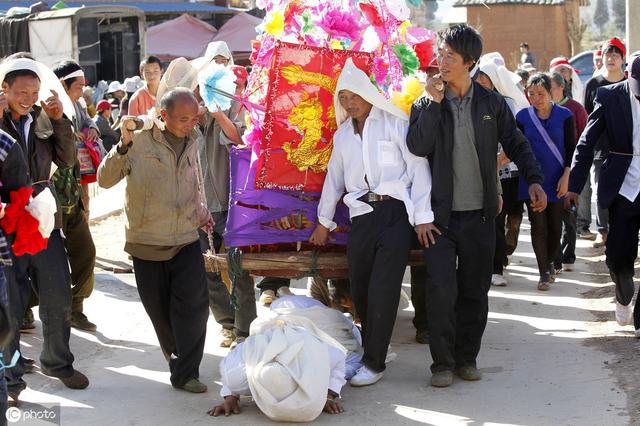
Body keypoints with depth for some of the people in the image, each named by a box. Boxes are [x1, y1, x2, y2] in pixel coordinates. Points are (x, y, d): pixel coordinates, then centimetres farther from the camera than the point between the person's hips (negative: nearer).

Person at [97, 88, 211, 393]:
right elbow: (105, 180, -17)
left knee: (193, 304, -8)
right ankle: (176, 357, 31)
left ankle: (185, 373, -1)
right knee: (159, 308, 9)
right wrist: (124, 145, -28)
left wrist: (200, 210, 14)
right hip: (147, 240, -3)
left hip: (186, 239, 3)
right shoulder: (140, 140, -11)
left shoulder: (192, 141, 4)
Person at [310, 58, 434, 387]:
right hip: (361, 215, 5)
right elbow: (334, 178, 25)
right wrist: (324, 221, 25)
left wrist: (422, 216, -8)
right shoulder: (342, 135, 17)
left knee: (383, 289, -10)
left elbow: (418, 168, -4)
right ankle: (370, 349, 21)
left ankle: (374, 362, -3)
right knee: (360, 289, 5)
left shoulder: (394, 123, 0)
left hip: (395, 212, -5)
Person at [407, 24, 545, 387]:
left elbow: (515, 143, 11)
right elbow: (417, 146, -14)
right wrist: (435, 102, -15)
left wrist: (534, 179, -2)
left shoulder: (492, 103, 4)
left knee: (475, 291, 8)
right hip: (441, 214, -2)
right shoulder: (427, 104, 1)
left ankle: (467, 357, 21)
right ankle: (443, 362, 2)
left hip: (479, 214, 2)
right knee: (442, 289, -10)